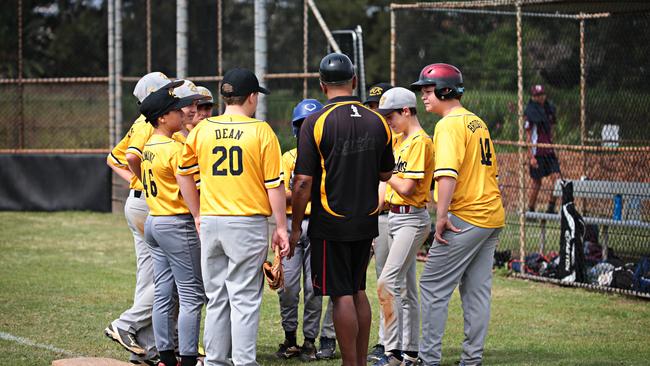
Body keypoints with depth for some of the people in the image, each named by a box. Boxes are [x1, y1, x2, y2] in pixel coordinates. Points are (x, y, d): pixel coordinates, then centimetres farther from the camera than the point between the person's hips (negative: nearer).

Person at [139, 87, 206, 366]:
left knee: (164, 295, 11)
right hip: (177, 225, -9)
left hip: (153, 221, 9)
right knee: (192, 295, -5)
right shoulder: (174, 148, -16)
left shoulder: (149, 147, 10)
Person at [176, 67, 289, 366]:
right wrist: (281, 227, 0)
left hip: (210, 222, 4)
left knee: (217, 299, 12)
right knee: (245, 299, -1)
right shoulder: (261, 131, -6)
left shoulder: (201, 131, 5)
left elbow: (184, 174, 13)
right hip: (248, 223, -4)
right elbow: (274, 185, -6)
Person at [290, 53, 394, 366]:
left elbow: (303, 183, -13)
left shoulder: (316, 123, -12)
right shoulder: (377, 122, 2)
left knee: (342, 295, -2)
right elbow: (385, 174, 13)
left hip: (331, 224, -5)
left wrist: (295, 226, -5)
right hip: (366, 222, 5)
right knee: (358, 291, 15)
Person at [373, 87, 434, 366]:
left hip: (411, 219, -10)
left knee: (387, 284, -17)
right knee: (405, 287, 13)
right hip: (395, 216, 10)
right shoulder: (400, 140, 14)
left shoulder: (420, 142, -15)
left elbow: (406, 188, -20)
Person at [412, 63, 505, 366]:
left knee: (433, 286, -4)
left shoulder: (449, 125, -11)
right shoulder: (478, 123, 17)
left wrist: (441, 217, -24)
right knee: (477, 289, 10)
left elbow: (448, 174, -23)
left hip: (465, 217, -9)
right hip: (492, 216, 9)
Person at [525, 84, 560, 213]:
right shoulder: (530, 112, -7)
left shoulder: (549, 109, 10)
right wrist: (531, 156, -13)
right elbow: (528, 136, -9)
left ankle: (551, 207, -1)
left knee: (556, 177, -8)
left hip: (549, 150, 6)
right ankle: (530, 210, 11)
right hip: (537, 151, -6)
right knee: (537, 182, -1)